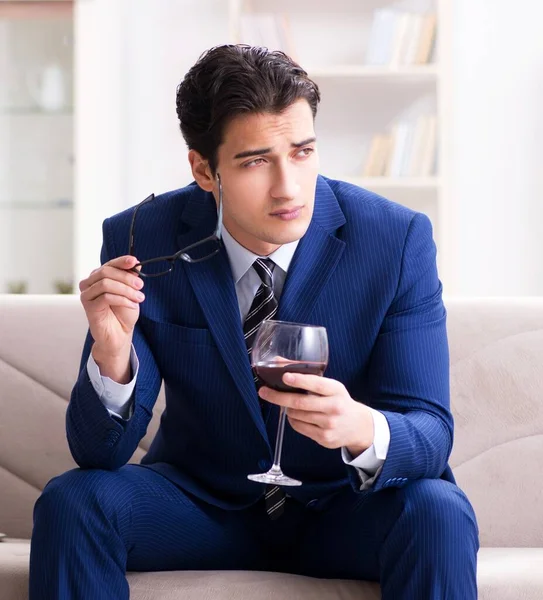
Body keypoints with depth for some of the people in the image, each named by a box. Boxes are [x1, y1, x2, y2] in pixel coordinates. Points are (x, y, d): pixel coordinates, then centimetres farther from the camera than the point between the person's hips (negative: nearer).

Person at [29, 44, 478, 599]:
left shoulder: (397, 239, -16)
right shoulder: (141, 241, -13)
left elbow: (431, 432, -16)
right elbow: (100, 451, -13)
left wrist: (364, 429, -40)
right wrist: (112, 357, -36)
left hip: (342, 508, -1)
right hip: (203, 502, 1)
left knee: (439, 516, -31)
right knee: (70, 502, -24)